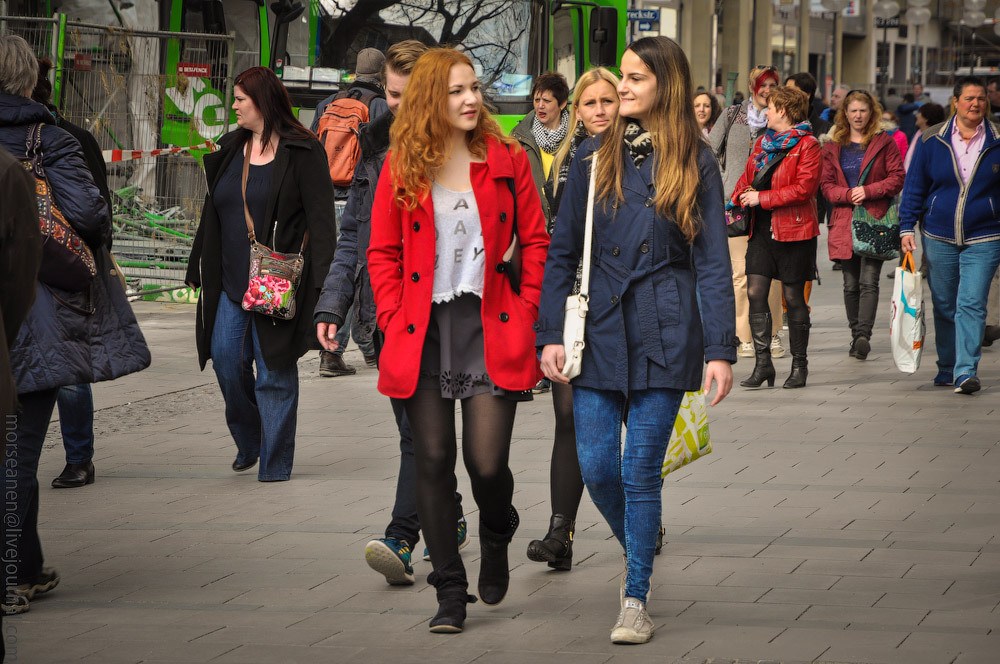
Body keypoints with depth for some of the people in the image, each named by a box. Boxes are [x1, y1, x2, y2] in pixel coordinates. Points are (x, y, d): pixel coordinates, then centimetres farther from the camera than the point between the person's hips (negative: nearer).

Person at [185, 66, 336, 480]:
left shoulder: (301, 152, -5)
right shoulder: (229, 150, 15)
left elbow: (321, 218, -9)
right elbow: (212, 214, 20)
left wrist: (315, 282, -16)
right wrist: (199, 271, 16)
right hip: (231, 281, 6)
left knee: (273, 371, -2)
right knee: (225, 358, -3)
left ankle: (275, 462, 6)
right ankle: (248, 441, 19)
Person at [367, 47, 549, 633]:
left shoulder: (506, 159, 3)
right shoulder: (402, 166, 4)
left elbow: (536, 241, 8)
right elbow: (383, 252, 8)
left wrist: (525, 312, 0)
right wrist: (395, 318, -2)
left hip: (490, 327, -1)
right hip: (423, 332, 1)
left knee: (487, 461, -8)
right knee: (434, 462, 1)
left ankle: (497, 539, 26)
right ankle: (450, 591, 10)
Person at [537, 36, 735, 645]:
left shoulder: (696, 165, 1)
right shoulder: (595, 158, 6)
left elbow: (713, 264, -1)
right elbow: (562, 252, 7)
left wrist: (721, 350, -8)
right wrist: (551, 335, -1)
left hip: (664, 336, -2)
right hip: (600, 330, 2)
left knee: (642, 470, -2)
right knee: (596, 465, 1)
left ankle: (636, 599, 8)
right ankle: (638, 549, 30)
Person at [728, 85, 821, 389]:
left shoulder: (807, 145, -8)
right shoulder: (763, 143, 16)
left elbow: (804, 187, -17)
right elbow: (748, 176, 22)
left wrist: (762, 198, -17)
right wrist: (740, 197, 0)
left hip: (793, 230, -6)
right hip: (762, 228, 6)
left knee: (793, 297, 2)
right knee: (755, 293, -4)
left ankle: (799, 365, 12)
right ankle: (762, 362, -1)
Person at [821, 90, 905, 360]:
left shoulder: (884, 142, 5)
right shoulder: (833, 147, 13)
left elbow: (897, 178, 0)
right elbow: (827, 185, 8)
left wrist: (868, 191, -11)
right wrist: (849, 195, -10)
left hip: (875, 219, -3)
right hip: (844, 220, 3)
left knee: (869, 281, -13)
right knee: (851, 284, 7)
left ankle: (863, 335, -22)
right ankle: (856, 335, 17)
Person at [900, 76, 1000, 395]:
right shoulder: (931, 141, 1)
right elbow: (914, 186, 6)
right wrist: (907, 227, 0)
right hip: (939, 237, 2)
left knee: (971, 306, -12)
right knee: (944, 306, 11)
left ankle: (966, 371, -14)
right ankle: (947, 368, 25)